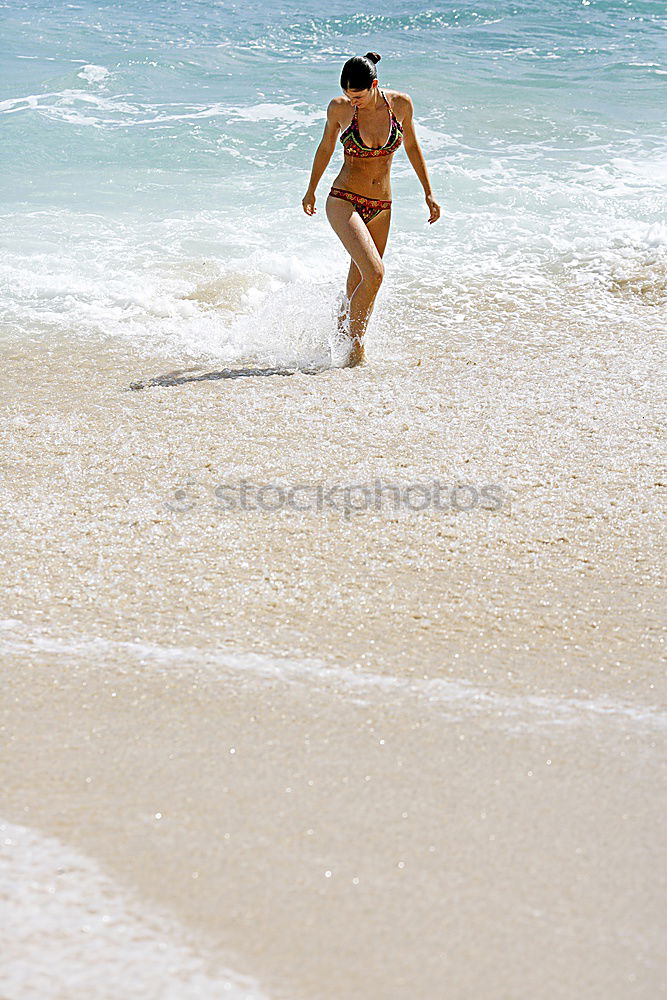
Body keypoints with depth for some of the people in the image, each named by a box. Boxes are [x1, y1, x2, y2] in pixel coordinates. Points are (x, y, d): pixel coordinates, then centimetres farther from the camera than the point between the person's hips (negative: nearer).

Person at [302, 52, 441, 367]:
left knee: (356, 288, 10)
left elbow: (411, 146, 12)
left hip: (381, 208, 4)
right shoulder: (339, 108, -9)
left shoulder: (400, 104, -5)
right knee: (374, 273, -21)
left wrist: (429, 193, 15)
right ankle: (355, 350, -8)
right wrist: (311, 191, 20)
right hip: (344, 201, -4)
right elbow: (326, 148, 8)